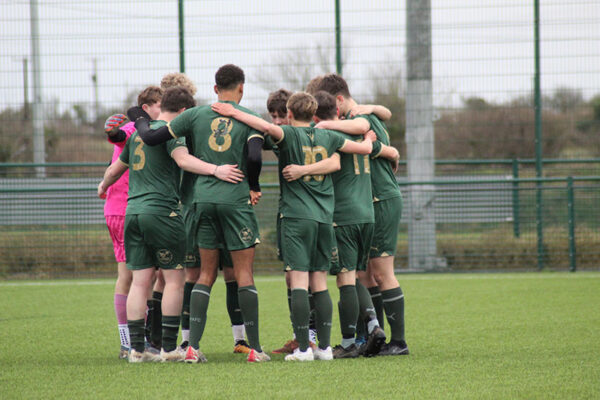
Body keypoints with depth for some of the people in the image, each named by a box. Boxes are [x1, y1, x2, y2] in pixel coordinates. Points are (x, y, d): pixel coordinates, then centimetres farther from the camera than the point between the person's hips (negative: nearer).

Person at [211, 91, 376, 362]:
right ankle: (325, 346, 8)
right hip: (324, 217, 4)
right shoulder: (328, 138, 11)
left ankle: (303, 348, -10)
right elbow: (365, 148, 18)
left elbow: (269, 128, -25)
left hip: (297, 216, -4)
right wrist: (369, 137, 40)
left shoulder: (289, 134, -3)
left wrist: (234, 113, -17)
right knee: (320, 284, 9)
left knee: (299, 282, -5)